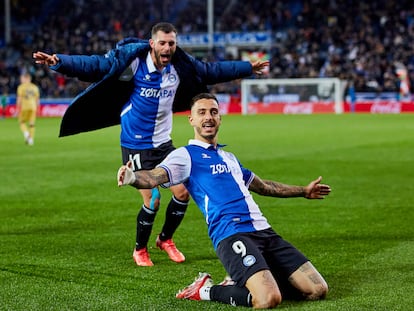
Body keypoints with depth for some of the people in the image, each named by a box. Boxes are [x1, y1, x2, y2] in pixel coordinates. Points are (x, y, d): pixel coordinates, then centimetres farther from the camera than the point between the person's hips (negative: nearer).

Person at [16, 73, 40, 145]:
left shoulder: (21, 87, -1)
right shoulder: (35, 87, 11)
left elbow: (19, 99, -7)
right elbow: (37, 99, 13)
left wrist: (18, 109, -3)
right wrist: (37, 109, 21)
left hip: (24, 107, -3)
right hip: (33, 107, 3)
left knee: (21, 122, 10)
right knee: (31, 124, 6)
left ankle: (26, 133, -13)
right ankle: (31, 139, -1)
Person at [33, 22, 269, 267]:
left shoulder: (181, 67, -3)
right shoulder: (133, 61, -19)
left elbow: (213, 71, 13)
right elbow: (94, 66, -24)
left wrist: (249, 68, 20)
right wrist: (58, 61, -35)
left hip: (164, 143, 5)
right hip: (136, 146, -5)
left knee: (183, 193, 3)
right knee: (152, 202, -9)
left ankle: (165, 239, 30)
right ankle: (140, 250, 18)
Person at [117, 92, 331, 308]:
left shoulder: (229, 157, 25)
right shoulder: (187, 155, 3)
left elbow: (262, 186, 40)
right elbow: (155, 177, -16)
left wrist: (303, 191, 50)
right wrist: (132, 178, -40)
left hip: (263, 231, 8)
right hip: (232, 235, -7)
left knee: (317, 290, 0)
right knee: (268, 299, -29)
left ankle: (241, 283, 15)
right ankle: (207, 291, -2)